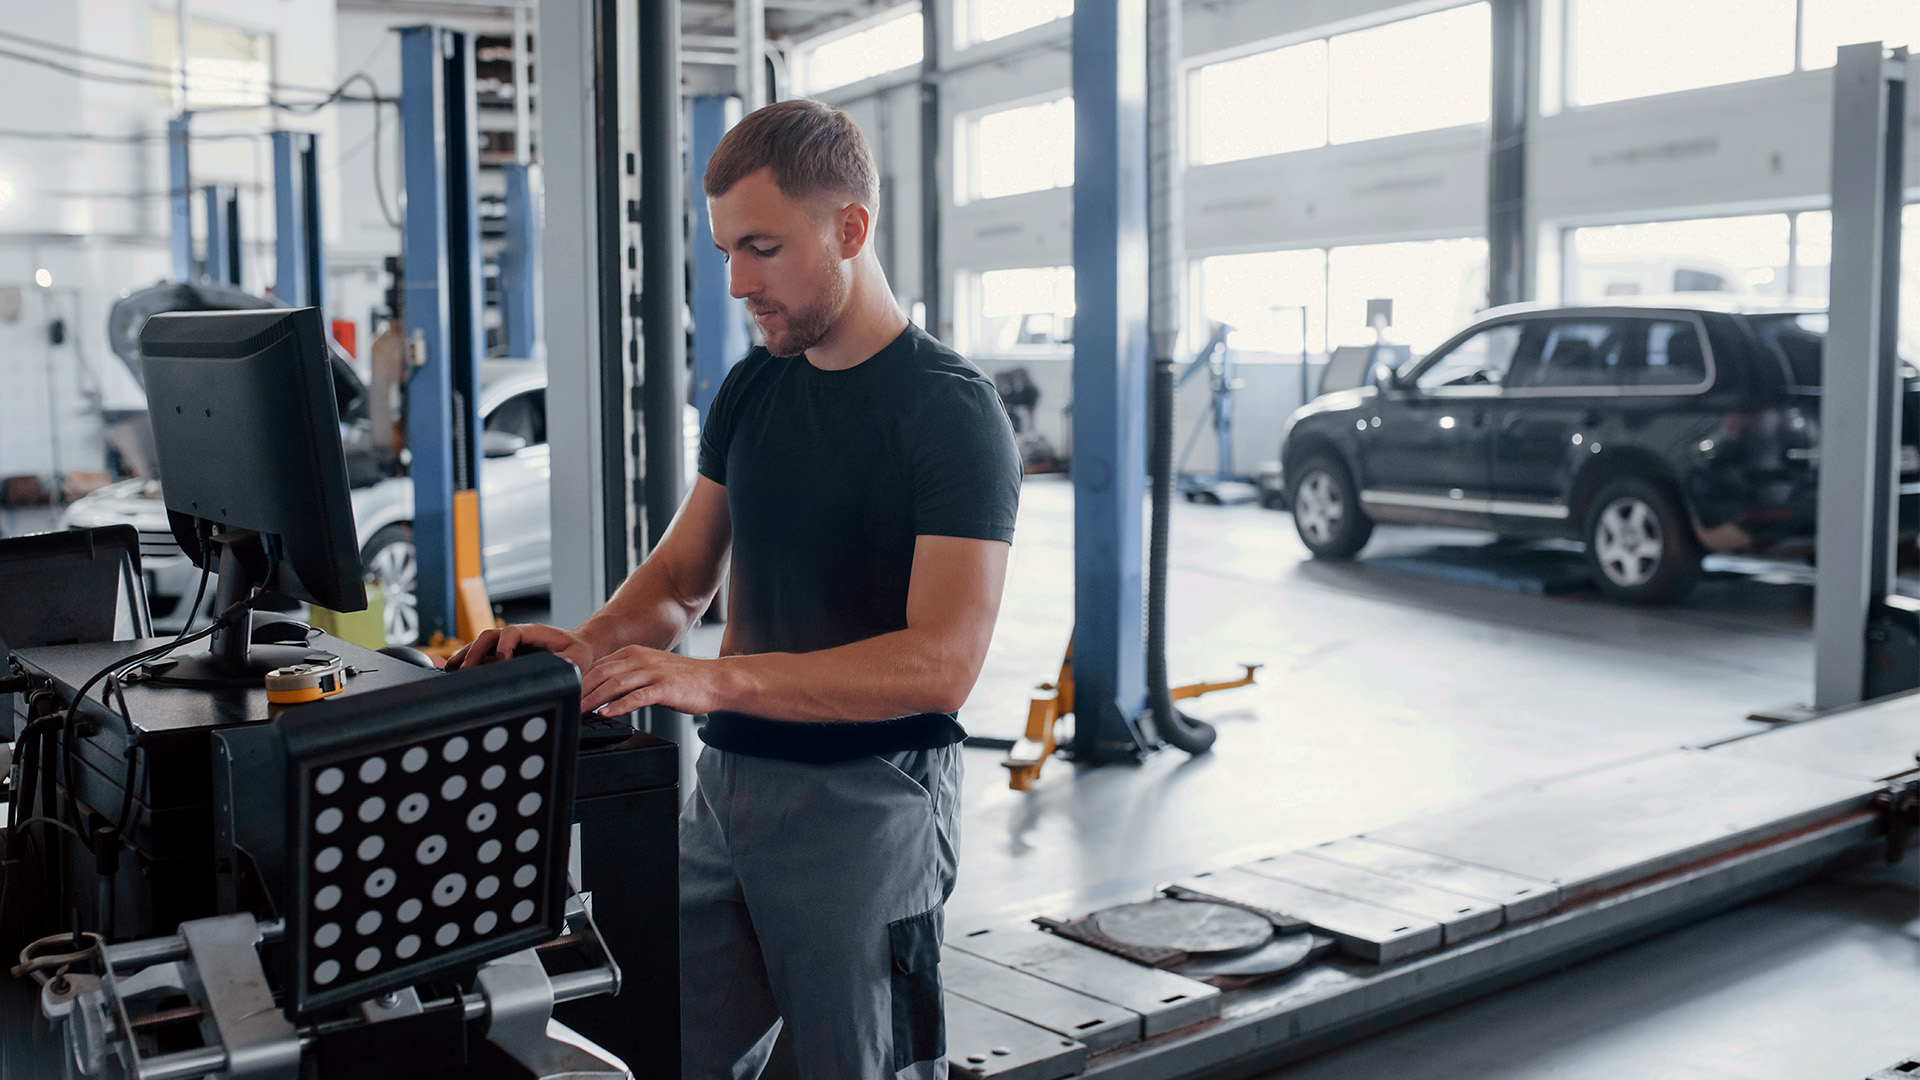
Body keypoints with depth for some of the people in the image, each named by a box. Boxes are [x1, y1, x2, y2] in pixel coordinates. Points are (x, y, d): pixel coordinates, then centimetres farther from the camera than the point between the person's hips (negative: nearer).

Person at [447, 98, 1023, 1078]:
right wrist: (591, 645, -7)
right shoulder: (751, 389, 11)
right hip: (729, 780, 6)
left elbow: (944, 660, -21)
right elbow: (682, 576, 15)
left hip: (868, 803, -6)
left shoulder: (951, 411, -12)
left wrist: (719, 679, -28)